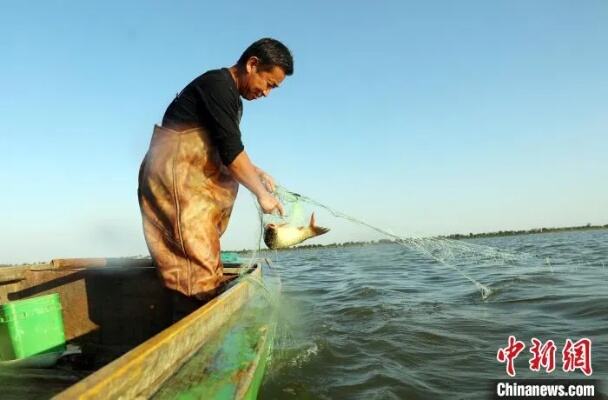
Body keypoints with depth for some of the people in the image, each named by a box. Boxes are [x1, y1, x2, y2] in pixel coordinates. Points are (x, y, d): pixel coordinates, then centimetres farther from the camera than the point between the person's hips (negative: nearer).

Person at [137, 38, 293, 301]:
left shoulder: (232, 98, 16)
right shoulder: (217, 85, -14)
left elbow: (228, 150, 23)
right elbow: (231, 152, -20)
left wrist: (256, 173, 11)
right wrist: (261, 193, -13)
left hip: (192, 178, 10)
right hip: (173, 174, -10)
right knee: (198, 269, -10)